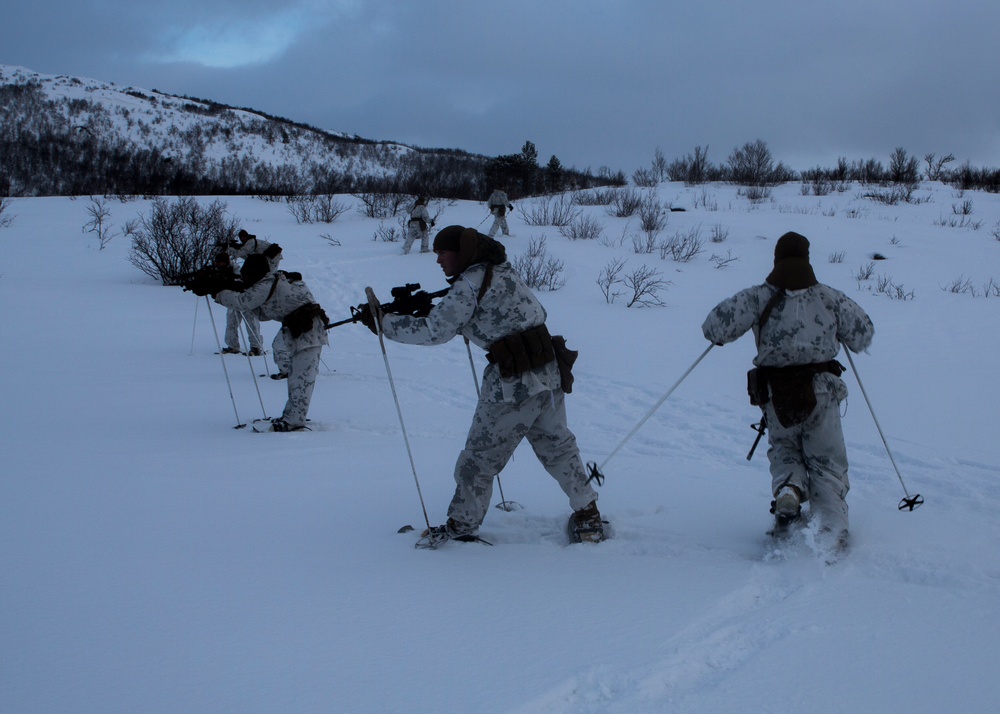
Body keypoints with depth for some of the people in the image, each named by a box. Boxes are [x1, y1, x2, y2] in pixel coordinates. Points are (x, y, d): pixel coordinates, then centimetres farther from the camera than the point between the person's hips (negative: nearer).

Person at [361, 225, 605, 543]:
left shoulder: (469, 285, -11)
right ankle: (588, 516, 25)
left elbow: (434, 332, -12)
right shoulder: (503, 269, 14)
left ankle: (461, 528, 13)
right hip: (550, 372, 8)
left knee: (480, 457, 5)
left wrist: (383, 321, -4)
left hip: (513, 382, -8)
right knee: (558, 446, 20)